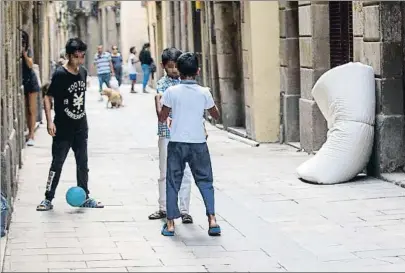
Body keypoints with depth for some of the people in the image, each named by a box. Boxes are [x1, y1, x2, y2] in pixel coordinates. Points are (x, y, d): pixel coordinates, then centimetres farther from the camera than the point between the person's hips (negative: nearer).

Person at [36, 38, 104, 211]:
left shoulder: (83, 72, 3)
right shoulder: (60, 75, -16)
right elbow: (48, 97, -14)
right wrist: (49, 121, -23)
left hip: (81, 127, 6)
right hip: (63, 129, -6)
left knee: (83, 163, 12)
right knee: (57, 163, -1)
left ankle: (84, 197, 22)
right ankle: (48, 198, 7)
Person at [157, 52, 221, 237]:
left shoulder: (171, 92, -7)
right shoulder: (204, 93, -3)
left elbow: (162, 118, 1)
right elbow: (216, 116, 11)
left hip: (177, 143, -1)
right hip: (198, 143, 1)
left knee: (173, 183, 7)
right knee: (205, 181, 9)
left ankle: (170, 224, 7)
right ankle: (212, 220, 0)